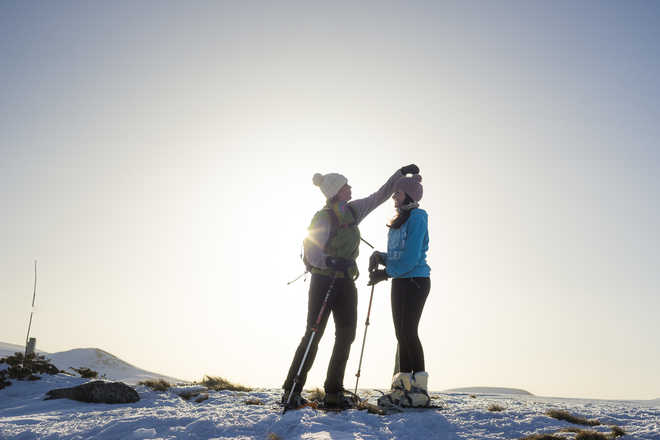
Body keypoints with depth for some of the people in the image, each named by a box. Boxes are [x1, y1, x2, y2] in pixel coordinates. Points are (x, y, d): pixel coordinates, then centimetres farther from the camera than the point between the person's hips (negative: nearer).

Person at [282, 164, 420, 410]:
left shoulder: (352, 211, 8)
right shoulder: (324, 218, -13)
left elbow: (379, 196, 16)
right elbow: (311, 252, -17)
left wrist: (401, 173, 16)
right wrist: (332, 263, -32)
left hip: (345, 282, 8)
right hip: (324, 282, -7)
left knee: (346, 336, 4)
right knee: (313, 336, -7)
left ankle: (333, 393, 13)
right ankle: (291, 391, 2)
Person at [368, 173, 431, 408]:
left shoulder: (417, 217, -9)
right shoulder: (400, 220, 19)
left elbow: (411, 257, -18)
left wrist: (385, 273, -13)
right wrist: (379, 256, 1)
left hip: (415, 280, -9)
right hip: (400, 282, 9)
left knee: (408, 331, -11)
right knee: (401, 334, 7)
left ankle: (420, 390, -5)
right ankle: (402, 388, 12)